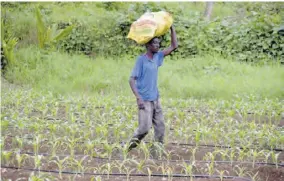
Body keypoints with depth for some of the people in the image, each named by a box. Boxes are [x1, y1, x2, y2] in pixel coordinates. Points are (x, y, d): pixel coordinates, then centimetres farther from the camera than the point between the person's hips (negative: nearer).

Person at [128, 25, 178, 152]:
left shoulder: (157, 57, 7)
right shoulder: (141, 60, -12)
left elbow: (174, 46, 12)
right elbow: (132, 80, -14)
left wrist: (172, 28, 3)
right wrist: (138, 98, -22)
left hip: (156, 99, 7)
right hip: (145, 100, -7)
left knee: (160, 126, 4)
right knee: (145, 127, -10)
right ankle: (131, 146, 11)